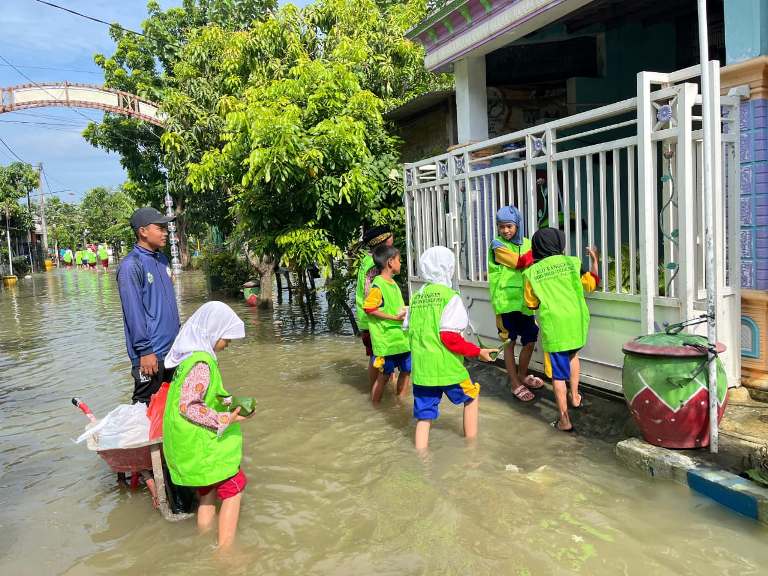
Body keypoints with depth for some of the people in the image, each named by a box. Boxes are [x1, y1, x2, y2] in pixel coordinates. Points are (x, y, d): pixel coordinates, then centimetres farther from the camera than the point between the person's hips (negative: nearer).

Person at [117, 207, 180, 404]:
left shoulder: (162, 259, 10)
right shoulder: (131, 266, -15)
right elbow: (133, 313, -19)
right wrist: (145, 350, -19)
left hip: (172, 349, 8)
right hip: (151, 354, -8)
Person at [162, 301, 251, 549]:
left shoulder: (189, 355, 7)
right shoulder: (201, 362, -23)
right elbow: (187, 407, -28)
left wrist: (226, 404, 11)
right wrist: (225, 420, -23)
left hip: (188, 445, 9)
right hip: (202, 446, -9)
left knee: (208, 492, 21)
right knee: (233, 490, 2)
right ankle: (225, 550, 8)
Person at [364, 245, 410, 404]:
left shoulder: (393, 283, 11)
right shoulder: (377, 285, -16)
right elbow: (369, 309, -20)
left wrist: (405, 311, 5)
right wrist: (394, 317, -21)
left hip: (401, 337, 8)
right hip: (386, 340, -8)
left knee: (406, 370, 16)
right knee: (384, 375, 2)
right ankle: (375, 407, 17)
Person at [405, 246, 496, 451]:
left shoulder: (416, 297, 9)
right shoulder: (449, 295, -10)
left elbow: (409, 333, 11)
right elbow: (450, 337, -17)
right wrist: (478, 352, -6)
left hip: (420, 367, 5)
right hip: (446, 366, -5)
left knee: (424, 416, 12)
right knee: (471, 398, 21)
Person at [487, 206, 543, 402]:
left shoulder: (526, 243, 10)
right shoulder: (497, 245, -7)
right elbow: (519, 263, -17)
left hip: (524, 300, 5)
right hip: (506, 301, -5)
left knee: (530, 340, 13)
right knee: (509, 342, 5)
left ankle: (522, 375, 35)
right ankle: (515, 384, 16)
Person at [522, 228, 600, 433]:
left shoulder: (531, 272, 3)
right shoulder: (572, 262, 4)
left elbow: (532, 303, 10)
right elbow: (592, 284, 14)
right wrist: (594, 260, 26)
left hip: (553, 325, -2)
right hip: (576, 321, 2)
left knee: (558, 373, 5)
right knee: (572, 354, 33)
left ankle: (564, 420, 10)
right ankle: (575, 397, 34)